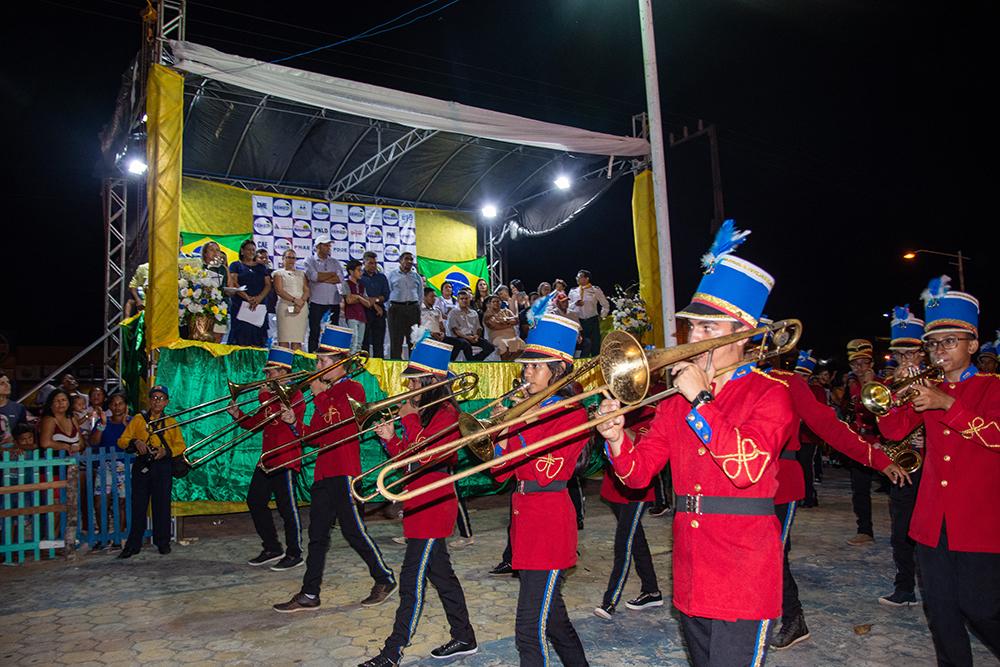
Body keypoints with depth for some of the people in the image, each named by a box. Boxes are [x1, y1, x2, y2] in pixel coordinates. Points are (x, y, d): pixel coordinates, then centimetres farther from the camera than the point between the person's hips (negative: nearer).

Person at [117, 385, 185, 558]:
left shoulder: (171, 422, 12)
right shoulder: (138, 419, 11)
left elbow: (180, 445, 6)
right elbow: (122, 441, 5)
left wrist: (166, 451, -12)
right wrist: (135, 443, -14)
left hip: (163, 466, 0)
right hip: (142, 465, 0)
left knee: (162, 505, 2)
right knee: (138, 505, 1)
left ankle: (163, 542, 12)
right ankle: (133, 545, 9)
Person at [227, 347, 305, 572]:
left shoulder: (294, 394, -10)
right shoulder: (273, 394, 18)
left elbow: (277, 416, -26)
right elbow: (257, 423, 19)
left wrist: (265, 397, -18)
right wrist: (238, 415, 3)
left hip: (286, 461, -10)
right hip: (267, 459, 10)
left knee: (287, 507, -3)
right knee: (255, 502, 12)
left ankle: (294, 554, 8)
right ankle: (272, 549, 22)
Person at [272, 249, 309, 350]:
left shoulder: (301, 273, 22)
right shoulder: (278, 273, 12)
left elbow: (307, 290, 10)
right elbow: (279, 290, -2)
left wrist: (301, 302, -9)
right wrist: (294, 300, -14)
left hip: (301, 308, 3)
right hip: (285, 307, -3)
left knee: (297, 340, -4)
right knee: (284, 339, -9)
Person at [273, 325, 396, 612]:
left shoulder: (353, 389, -7)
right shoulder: (325, 392, 17)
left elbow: (337, 426, -22)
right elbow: (316, 437, 17)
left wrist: (319, 395, -13)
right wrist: (294, 422, 1)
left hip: (344, 472, -8)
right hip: (324, 472, 8)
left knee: (353, 530, -2)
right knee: (317, 534, 8)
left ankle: (385, 579, 15)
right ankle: (309, 595, 14)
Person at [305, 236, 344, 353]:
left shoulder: (335, 262, 15)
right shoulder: (310, 261, 5)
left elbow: (340, 278, -2)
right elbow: (314, 276, -14)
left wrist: (321, 279, -8)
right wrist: (332, 274, -3)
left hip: (334, 303, 3)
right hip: (316, 303, -3)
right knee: (314, 333, 0)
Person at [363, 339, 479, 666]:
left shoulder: (446, 412, -14)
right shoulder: (424, 411, 13)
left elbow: (425, 454, -25)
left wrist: (409, 419, -17)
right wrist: (391, 438, 0)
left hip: (434, 505, -10)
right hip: (420, 503, 10)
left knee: (413, 578, -4)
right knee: (440, 573, 16)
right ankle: (464, 638, 28)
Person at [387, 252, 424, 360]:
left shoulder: (417, 276, 15)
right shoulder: (392, 275, 11)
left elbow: (420, 294, 16)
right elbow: (387, 293, 10)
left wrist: (417, 310, 8)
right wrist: (389, 309, 2)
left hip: (413, 308, 2)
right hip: (396, 308, -1)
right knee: (396, 339, -4)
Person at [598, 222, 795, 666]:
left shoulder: (769, 394, -7)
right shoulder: (676, 402, 8)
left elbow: (746, 467, -24)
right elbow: (638, 474, 3)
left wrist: (700, 399, -21)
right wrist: (617, 440, -17)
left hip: (743, 582, -6)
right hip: (690, 580, 6)